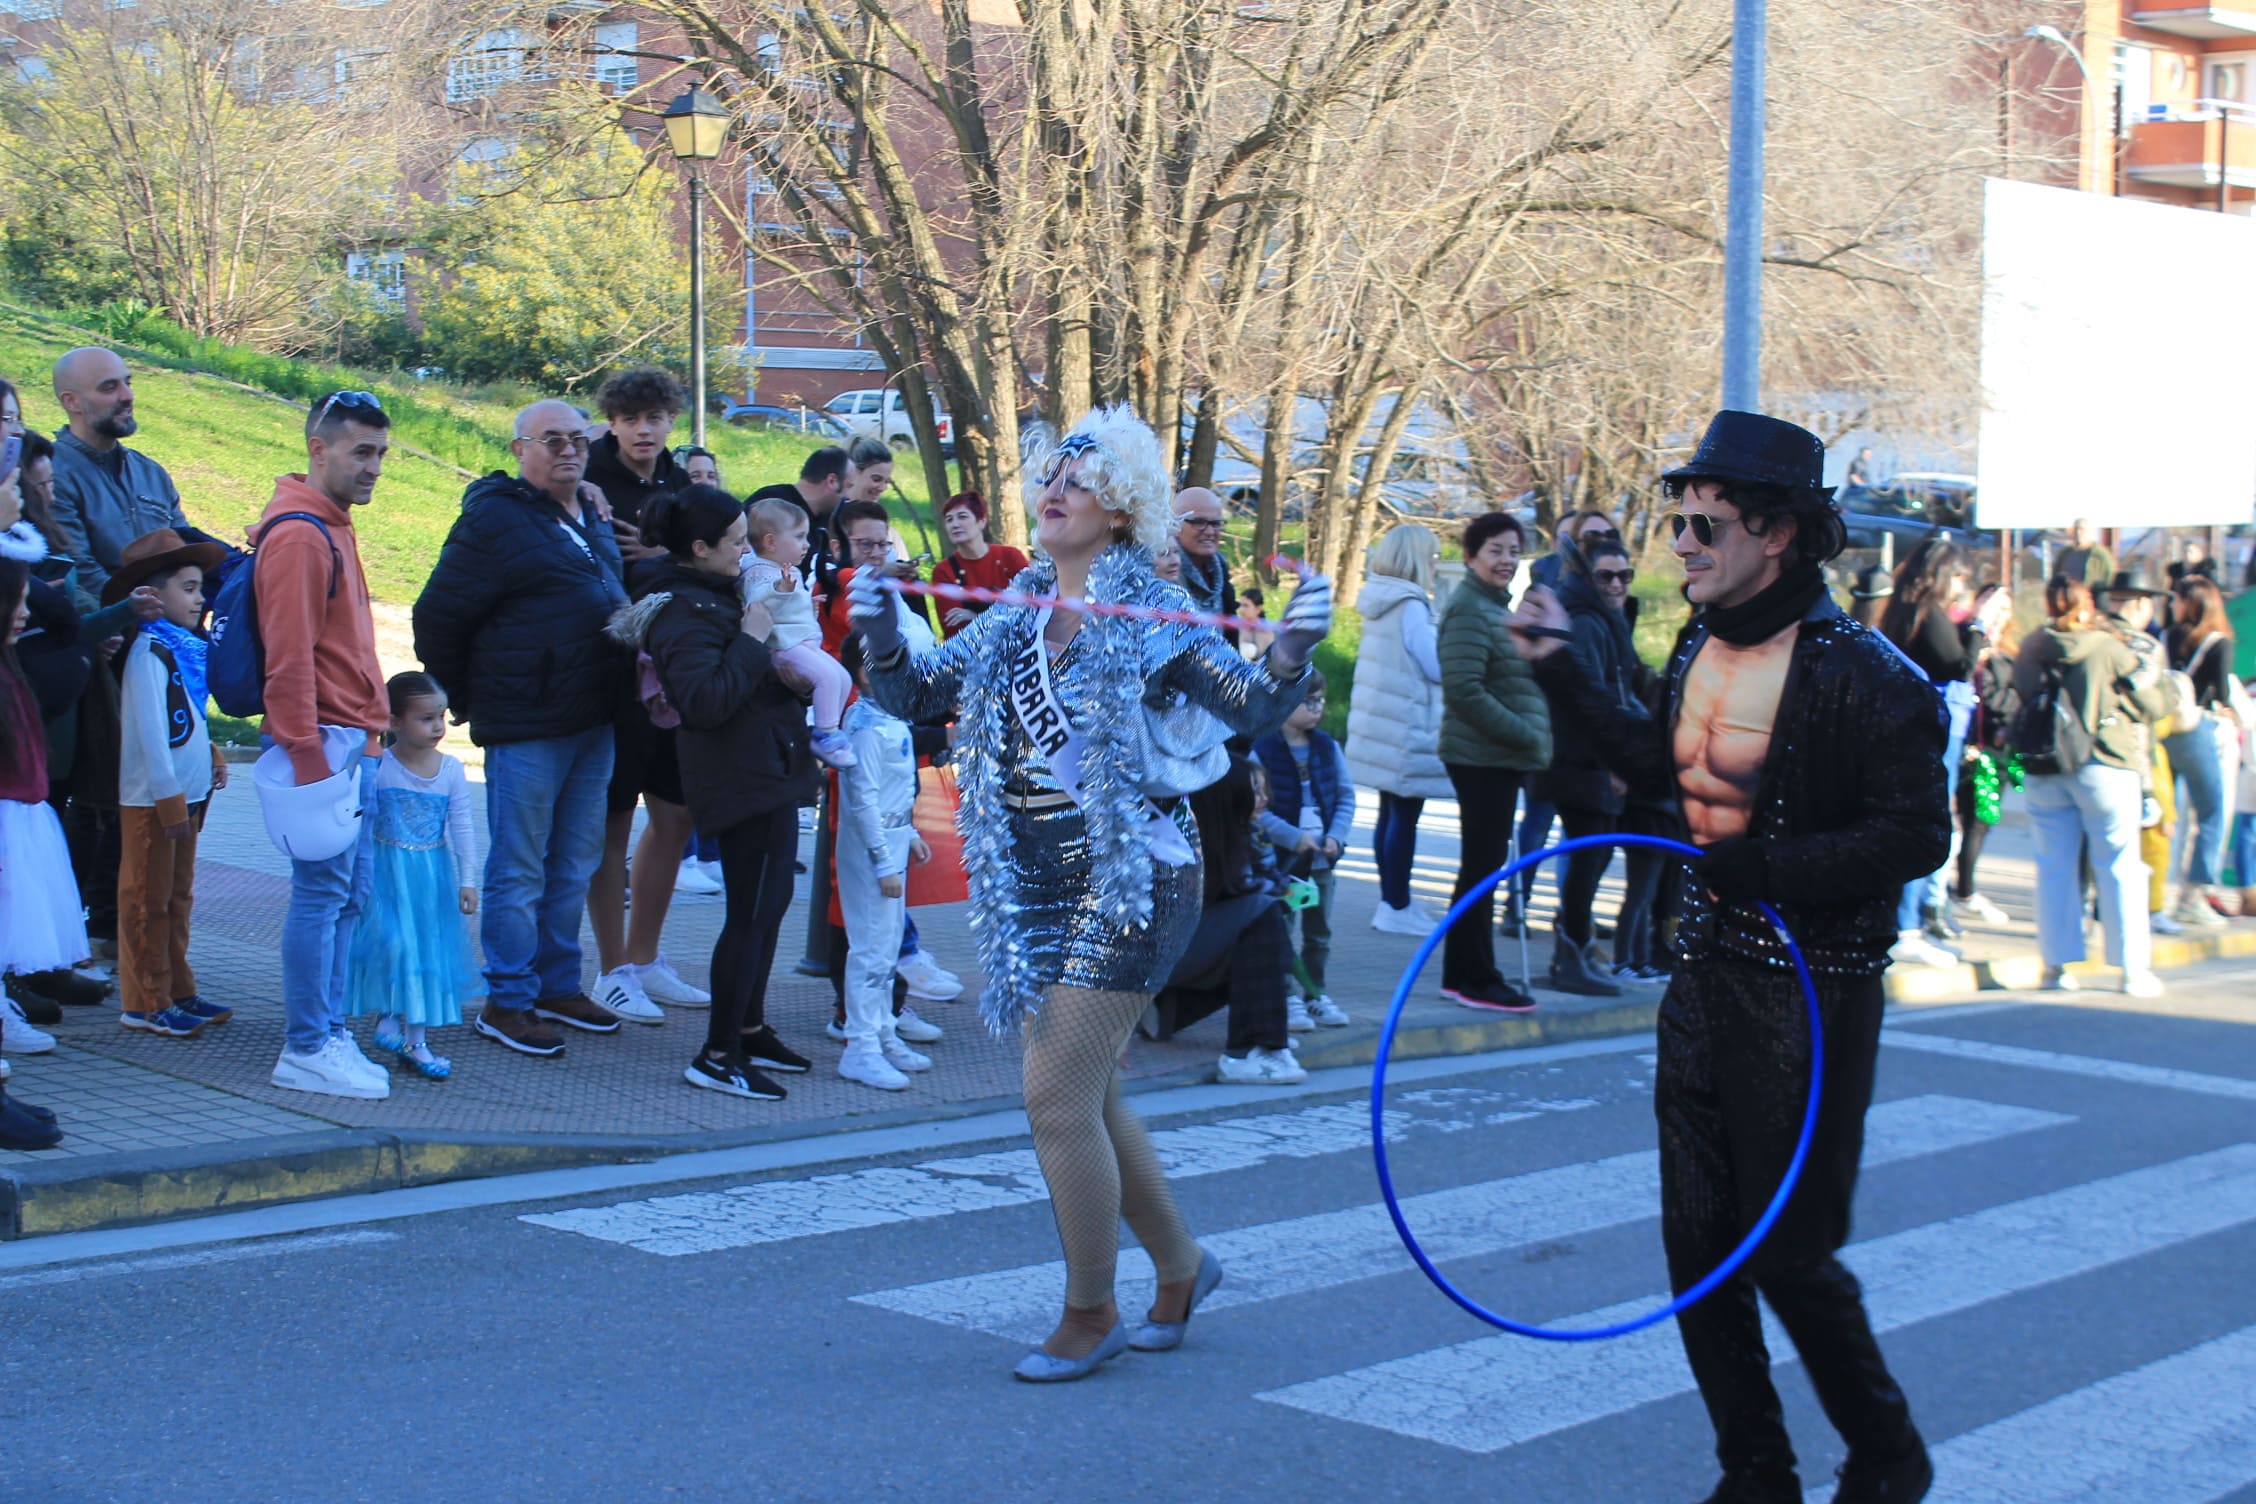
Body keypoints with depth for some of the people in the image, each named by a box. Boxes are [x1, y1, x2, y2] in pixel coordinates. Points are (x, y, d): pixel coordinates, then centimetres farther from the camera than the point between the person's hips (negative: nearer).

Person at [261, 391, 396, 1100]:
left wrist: (367, 735, 17)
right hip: (324, 741, -10)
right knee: (324, 893, -6)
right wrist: (307, 759, -21)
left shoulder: (332, 528, 18)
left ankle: (330, 1035, 19)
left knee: (349, 892, 12)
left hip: (353, 742, 10)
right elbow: (288, 658, -18)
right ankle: (307, 1051, -1)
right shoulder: (299, 535, -13)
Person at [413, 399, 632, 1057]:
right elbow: (438, 616, -10)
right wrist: (468, 702, -4)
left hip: (593, 724, 8)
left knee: (575, 865, 15)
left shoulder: (592, 520, 14)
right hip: (526, 728, -8)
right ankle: (507, 1003, 8)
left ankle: (559, 986, 26)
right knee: (519, 871, -1)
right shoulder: (495, 519, -11)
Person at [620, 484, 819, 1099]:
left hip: (768, 770, 10)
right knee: (751, 913, -8)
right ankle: (718, 1056, -2)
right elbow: (704, 701, -28)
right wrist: (752, 642, -21)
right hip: (742, 780, -10)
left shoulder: (718, 595, 14)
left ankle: (751, 1030, 28)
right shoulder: (681, 611, -17)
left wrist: (781, 671, 9)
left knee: (769, 904, 17)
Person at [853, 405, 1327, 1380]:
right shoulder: (1014, 622, 10)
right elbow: (916, 695, 9)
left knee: (1058, 1097, -10)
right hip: (1033, 888, 7)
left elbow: (1252, 711, -14)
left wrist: (1291, 654, -33)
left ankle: (1091, 1314, 7)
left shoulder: (1152, 621, -7)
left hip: (1126, 887, -7)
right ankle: (1178, 1265, 35)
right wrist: (881, 636, -10)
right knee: (1085, 1095, 15)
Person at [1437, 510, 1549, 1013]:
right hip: (1482, 758, -10)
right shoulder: (1469, 610, -13)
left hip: (1500, 758, 11)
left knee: (1481, 867, 14)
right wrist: (1526, 735, -19)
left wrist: (1531, 738, 14)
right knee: (1482, 867, -5)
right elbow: (1464, 692, -22)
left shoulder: (1496, 607, 20)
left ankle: (1461, 974, 21)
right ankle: (1477, 979, 1)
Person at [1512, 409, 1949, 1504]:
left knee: (1790, 1253, -1)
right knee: (1698, 1242, 10)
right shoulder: (1702, 649, 6)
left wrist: (1763, 866, -26)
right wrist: (1563, 673, 18)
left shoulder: (1863, 675, -18)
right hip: (1707, 971, 8)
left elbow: (1917, 837, -20)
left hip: (1812, 992, -7)